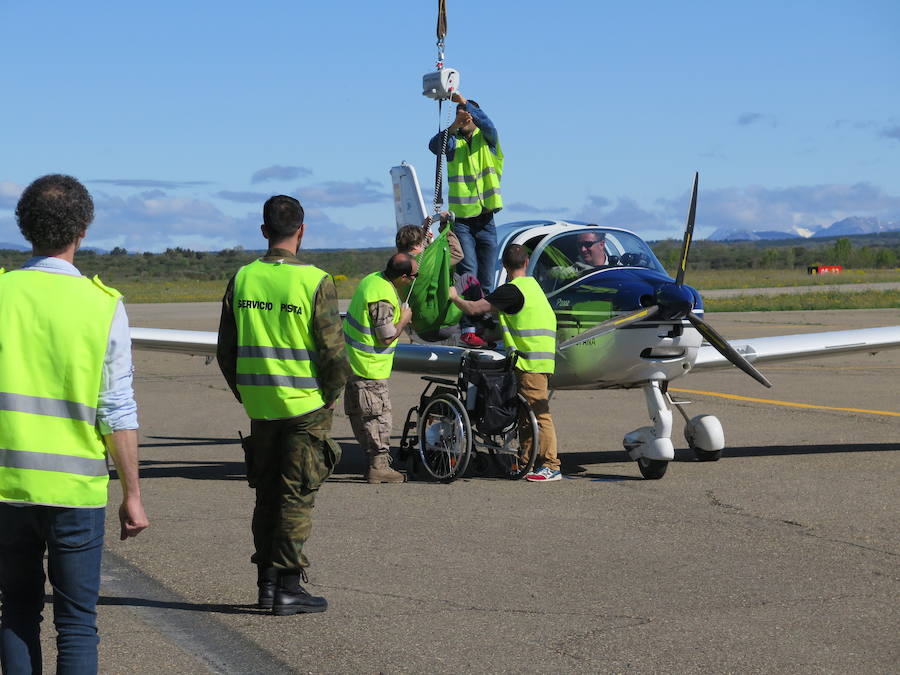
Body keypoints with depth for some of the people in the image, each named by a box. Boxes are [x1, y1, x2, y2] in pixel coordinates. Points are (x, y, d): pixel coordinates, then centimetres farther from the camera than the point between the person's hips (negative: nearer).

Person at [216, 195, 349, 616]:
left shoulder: (242, 279, 2)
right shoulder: (315, 281, -12)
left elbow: (226, 350, 7)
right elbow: (333, 350, -13)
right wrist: (332, 395, 2)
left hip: (260, 407, 4)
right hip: (305, 407, -4)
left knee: (267, 495, 15)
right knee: (297, 498, 2)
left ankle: (266, 582, 19)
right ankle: (289, 587, 4)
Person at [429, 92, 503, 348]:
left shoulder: (486, 139, 5)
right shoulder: (454, 142, 4)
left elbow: (488, 125, -18)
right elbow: (434, 146, -18)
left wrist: (464, 101, -31)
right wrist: (454, 126, -36)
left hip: (486, 222, 2)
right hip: (461, 219, -2)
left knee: (486, 282, 6)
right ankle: (467, 330, -16)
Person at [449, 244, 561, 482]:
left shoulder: (512, 290, -12)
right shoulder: (531, 284, 17)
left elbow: (473, 309, -12)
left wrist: (455, 297, 5)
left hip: (531, 361, -9)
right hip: (541, 359, 9)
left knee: (539, 413, -9)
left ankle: (551, 466, -10)